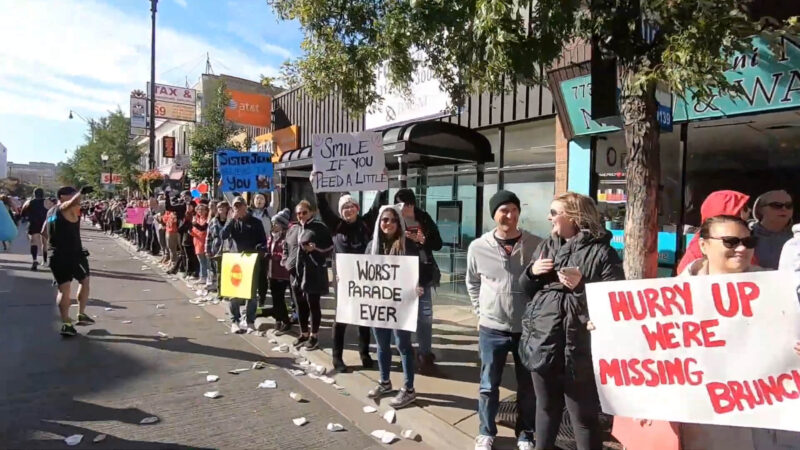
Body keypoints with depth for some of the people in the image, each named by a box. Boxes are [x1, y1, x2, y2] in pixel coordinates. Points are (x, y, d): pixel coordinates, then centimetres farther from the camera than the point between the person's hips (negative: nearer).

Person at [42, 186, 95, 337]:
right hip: (73, 254, -7)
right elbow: (73, 202, -35)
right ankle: (81, 314, 15)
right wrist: (81, 192, -53)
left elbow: (45, 233, 28)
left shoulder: (50, 212, 17)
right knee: (85, 281, 14)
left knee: (63, 289, 6)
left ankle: (66, 323, 1)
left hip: (56, 256, 7)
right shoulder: (68, 208, -9)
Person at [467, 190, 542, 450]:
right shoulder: (478, 247, -5)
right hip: (491, 329, 0)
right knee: (489, 385, 12)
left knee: (528, 386, 14)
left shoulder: (536, 245, -7)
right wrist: (481, 312, 6)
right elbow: (472, 284, 10)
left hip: (528, 328, 0)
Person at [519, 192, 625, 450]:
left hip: (578, 349, -6)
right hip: (542, 343, 6)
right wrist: (531, 272, -3)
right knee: (546, 408, 22)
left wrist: (582, 286, -24)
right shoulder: (546, 246, 12)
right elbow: (526, 289, 17)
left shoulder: (600, 251, -9)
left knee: (583, 416, 8)